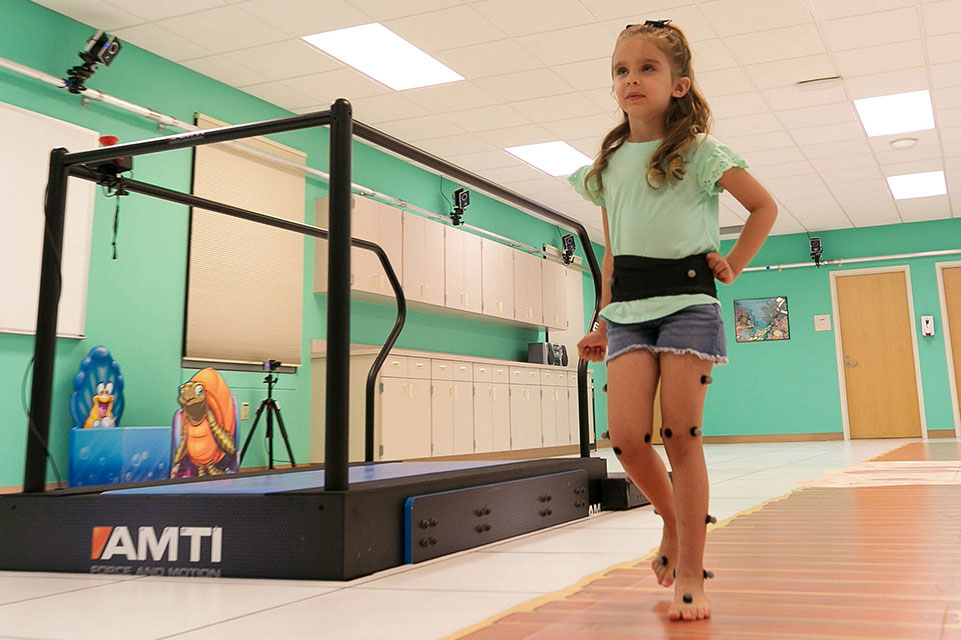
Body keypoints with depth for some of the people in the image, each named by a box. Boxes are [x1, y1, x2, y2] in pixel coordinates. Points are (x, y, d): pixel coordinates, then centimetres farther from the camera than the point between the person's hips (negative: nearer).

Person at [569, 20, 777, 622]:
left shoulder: (699, 151, 2)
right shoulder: (608, 164, 14)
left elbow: (765, 206, 10)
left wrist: (733, 266, 1)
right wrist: (603, 323, 15)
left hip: (688, 300, -3)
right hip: (628, 307, 4)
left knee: (681, 434, -6)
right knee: (627, 436, -10)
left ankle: (689, 574, 6)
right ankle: (675, 521, 20)